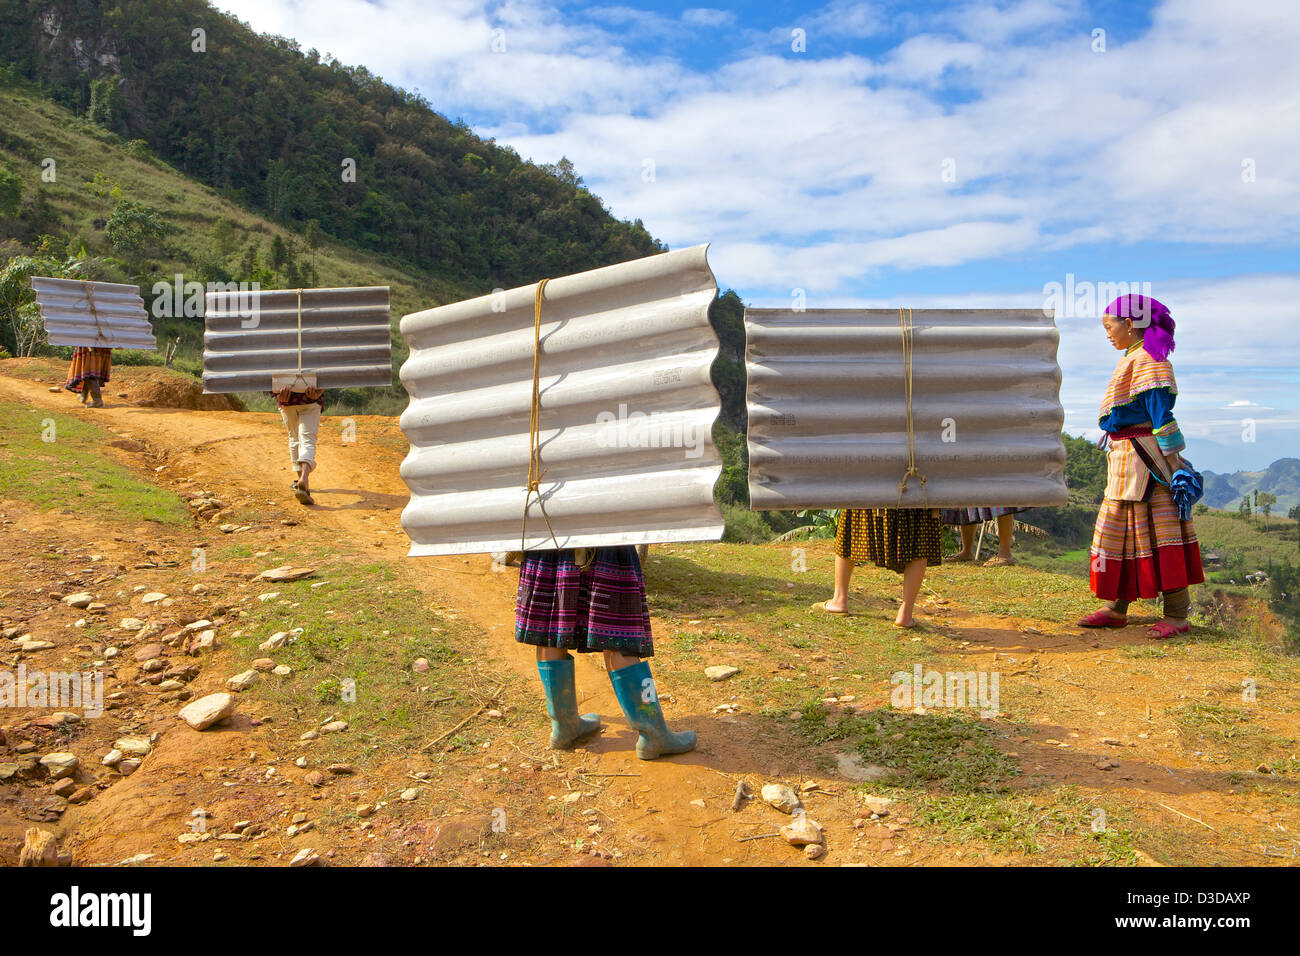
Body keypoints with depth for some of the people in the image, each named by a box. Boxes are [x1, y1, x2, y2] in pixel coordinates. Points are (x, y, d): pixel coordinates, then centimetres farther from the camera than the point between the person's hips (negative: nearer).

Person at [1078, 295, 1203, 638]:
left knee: (1159, 530, -6)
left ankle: (1177, 615, 1)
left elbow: (1161, 414, -17)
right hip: (1125, 459, 10)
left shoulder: (1146, 359, -13)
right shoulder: (1132, 360, 17)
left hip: (1145, 458, -10)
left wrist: (1176, 463, -19)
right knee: (1117, 529, 12)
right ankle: (1116, 609, 21)